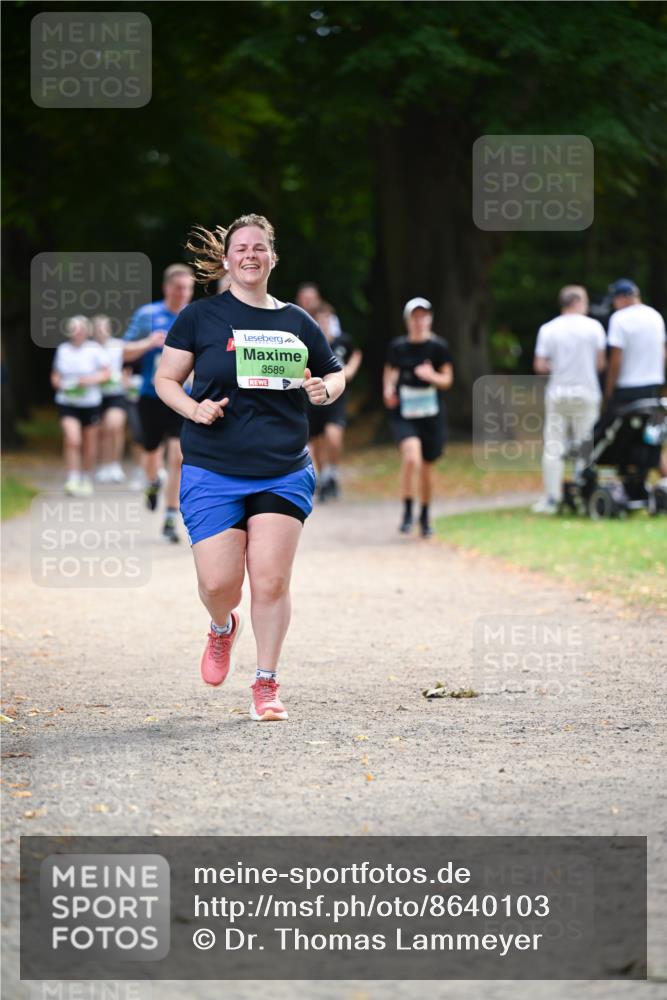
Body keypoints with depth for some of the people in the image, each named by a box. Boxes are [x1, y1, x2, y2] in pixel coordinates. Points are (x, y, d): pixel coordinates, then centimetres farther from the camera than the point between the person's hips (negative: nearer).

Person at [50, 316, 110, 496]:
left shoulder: (95, 350, -3)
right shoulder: (63, 350, 5)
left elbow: (106, 373, 0)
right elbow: (55, 375, 15)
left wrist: (91, 380, -17)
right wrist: (59, 384, -7)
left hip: (90, 402, 0)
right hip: (67, 402, 0)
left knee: (89, 444, 10)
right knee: (72, 440, -17)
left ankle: (87, 479, 28)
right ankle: (72, 480, -15)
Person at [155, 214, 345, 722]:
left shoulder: (298, 323, 10)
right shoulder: (200, 317, 2)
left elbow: (335, 374, 22)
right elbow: (166, 379, 6)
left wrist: (326, 389, -1)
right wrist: (194, 408, -13)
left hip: (285, 474, 2)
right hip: (213, 473, -1)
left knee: (271, 580, -7)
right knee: (219, 582, -7)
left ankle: (267, 684, 6)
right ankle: (223, 628, 30)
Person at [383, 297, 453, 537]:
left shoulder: (439, 346, -2)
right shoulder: (398, 347, 1)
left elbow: (447, 380, 1)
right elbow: (390, 372, 15)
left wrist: (431, 376, -20)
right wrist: (388, 389, -6)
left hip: (432, 416, 1)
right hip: (403, 415, -1)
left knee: (427, 469, 10)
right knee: (411, 457, -26)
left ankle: (425, 515, 35)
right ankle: (407, 512, -12)